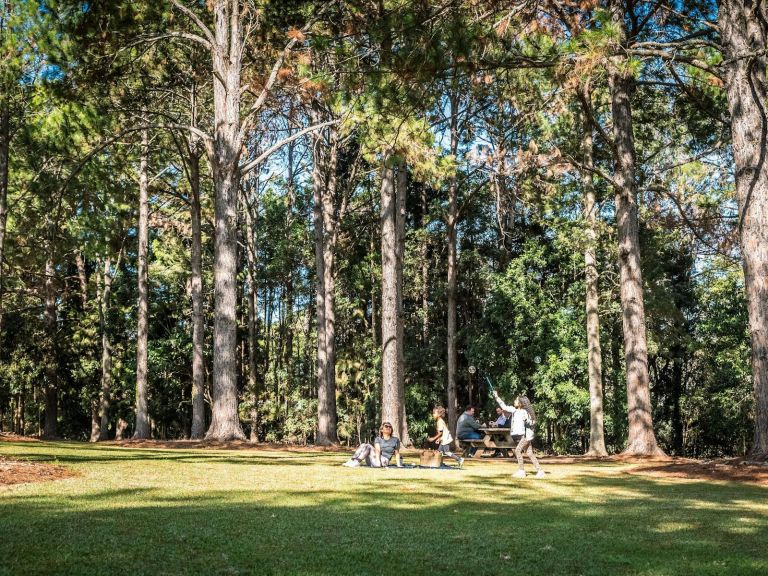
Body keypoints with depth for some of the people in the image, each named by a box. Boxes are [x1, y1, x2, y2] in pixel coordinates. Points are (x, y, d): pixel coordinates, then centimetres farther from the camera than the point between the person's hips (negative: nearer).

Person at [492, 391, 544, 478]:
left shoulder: (525, 412, -13)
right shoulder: (514, 410, 9)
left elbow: (533, 423, -11)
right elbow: (504, 407, 17)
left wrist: (526, 420, -23)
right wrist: (496, 397, 14)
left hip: (526, 435, -8)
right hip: (521, 435, 8)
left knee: (518, 450, -14)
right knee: (530, 454, 4)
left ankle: (521, 471, -9)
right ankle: (539, 470, 5)